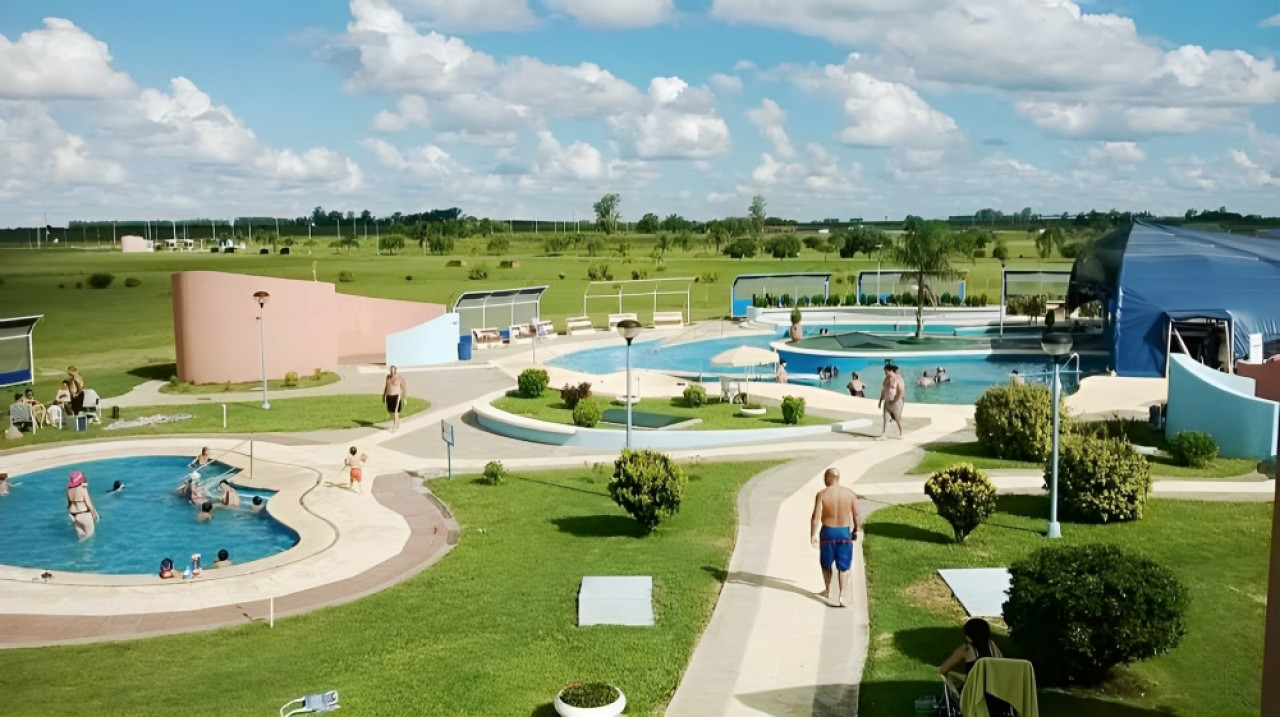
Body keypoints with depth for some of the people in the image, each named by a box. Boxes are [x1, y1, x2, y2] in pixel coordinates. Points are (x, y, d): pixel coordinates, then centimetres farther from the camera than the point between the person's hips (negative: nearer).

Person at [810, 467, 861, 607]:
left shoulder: (822, 494, -12)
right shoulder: (849, 493, -4)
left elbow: (816, 517, -15)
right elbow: (856, 515, -1)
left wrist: (813, 535, -7)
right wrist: (855, 530, 13)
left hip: (828, 532, -1)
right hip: (844, 532, 1)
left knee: (826, 564, 19)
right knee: (844, 567, 8)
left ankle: (828, 591, 35)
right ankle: (843, 595, -6)